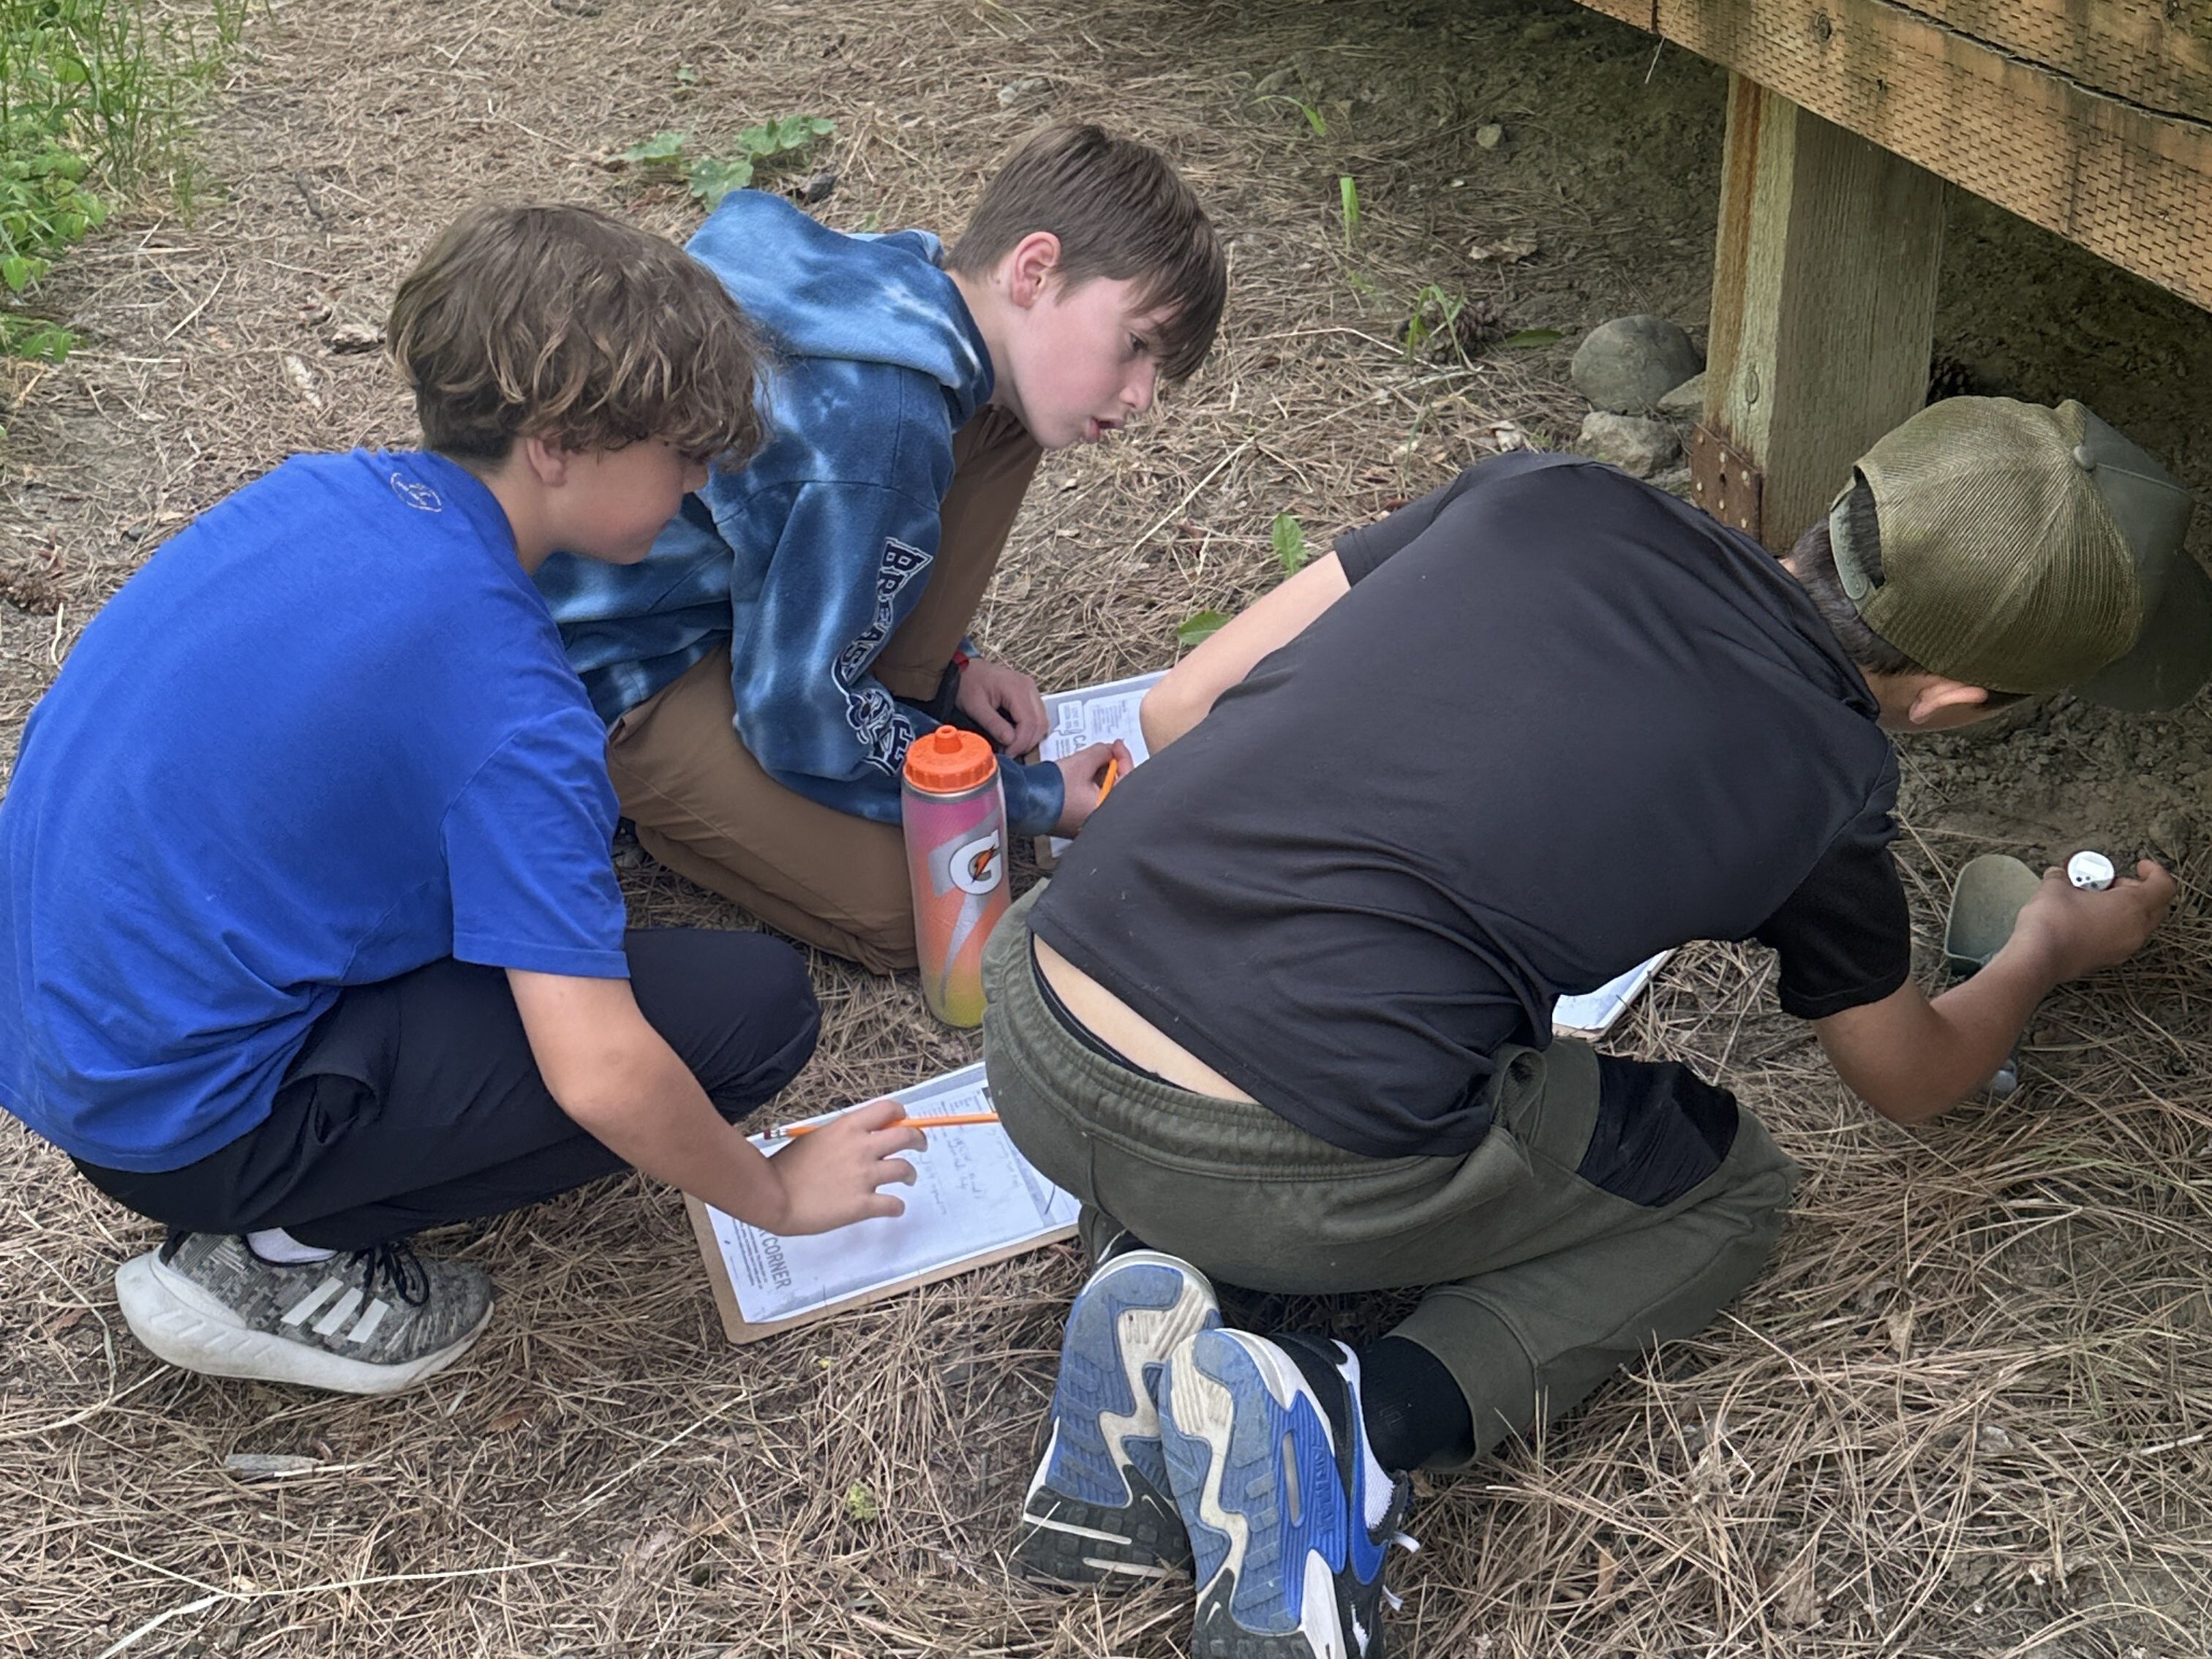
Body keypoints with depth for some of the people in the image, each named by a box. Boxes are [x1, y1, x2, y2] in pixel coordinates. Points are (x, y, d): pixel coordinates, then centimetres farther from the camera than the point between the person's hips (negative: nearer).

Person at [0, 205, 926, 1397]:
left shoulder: (317, 491, 1)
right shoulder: (505, 694, -23)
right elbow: (602, 1075, -26)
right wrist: (776, 1195, -6)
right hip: (185, 1125, -8)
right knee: (749, 1002, -11)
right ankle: (280, 1255, -3)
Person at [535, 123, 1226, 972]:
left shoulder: (898, 273, -9)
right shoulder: (877, 433, -36)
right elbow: (799, 716, -25)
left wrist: (946, 671, 6)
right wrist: (1033, 798, -14)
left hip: (725, 560, 9)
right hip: (607, 661, -8)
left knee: (1002, 421, -3)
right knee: (897, 909, -17)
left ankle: (898, 697, 3)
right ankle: (640, 791, 2)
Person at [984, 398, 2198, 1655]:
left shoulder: (1551, 497, 11)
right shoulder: (1824, 784, 5)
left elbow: (1178, 708, 15)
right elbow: (1918, 1080, 27)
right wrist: (2052, 949, 47)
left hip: (1038, 1042, 5)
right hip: (1283, 1180, -4)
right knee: (1734, 1188, 21)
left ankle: (1153, 1299, 10)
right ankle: (1352, 1421, -3)